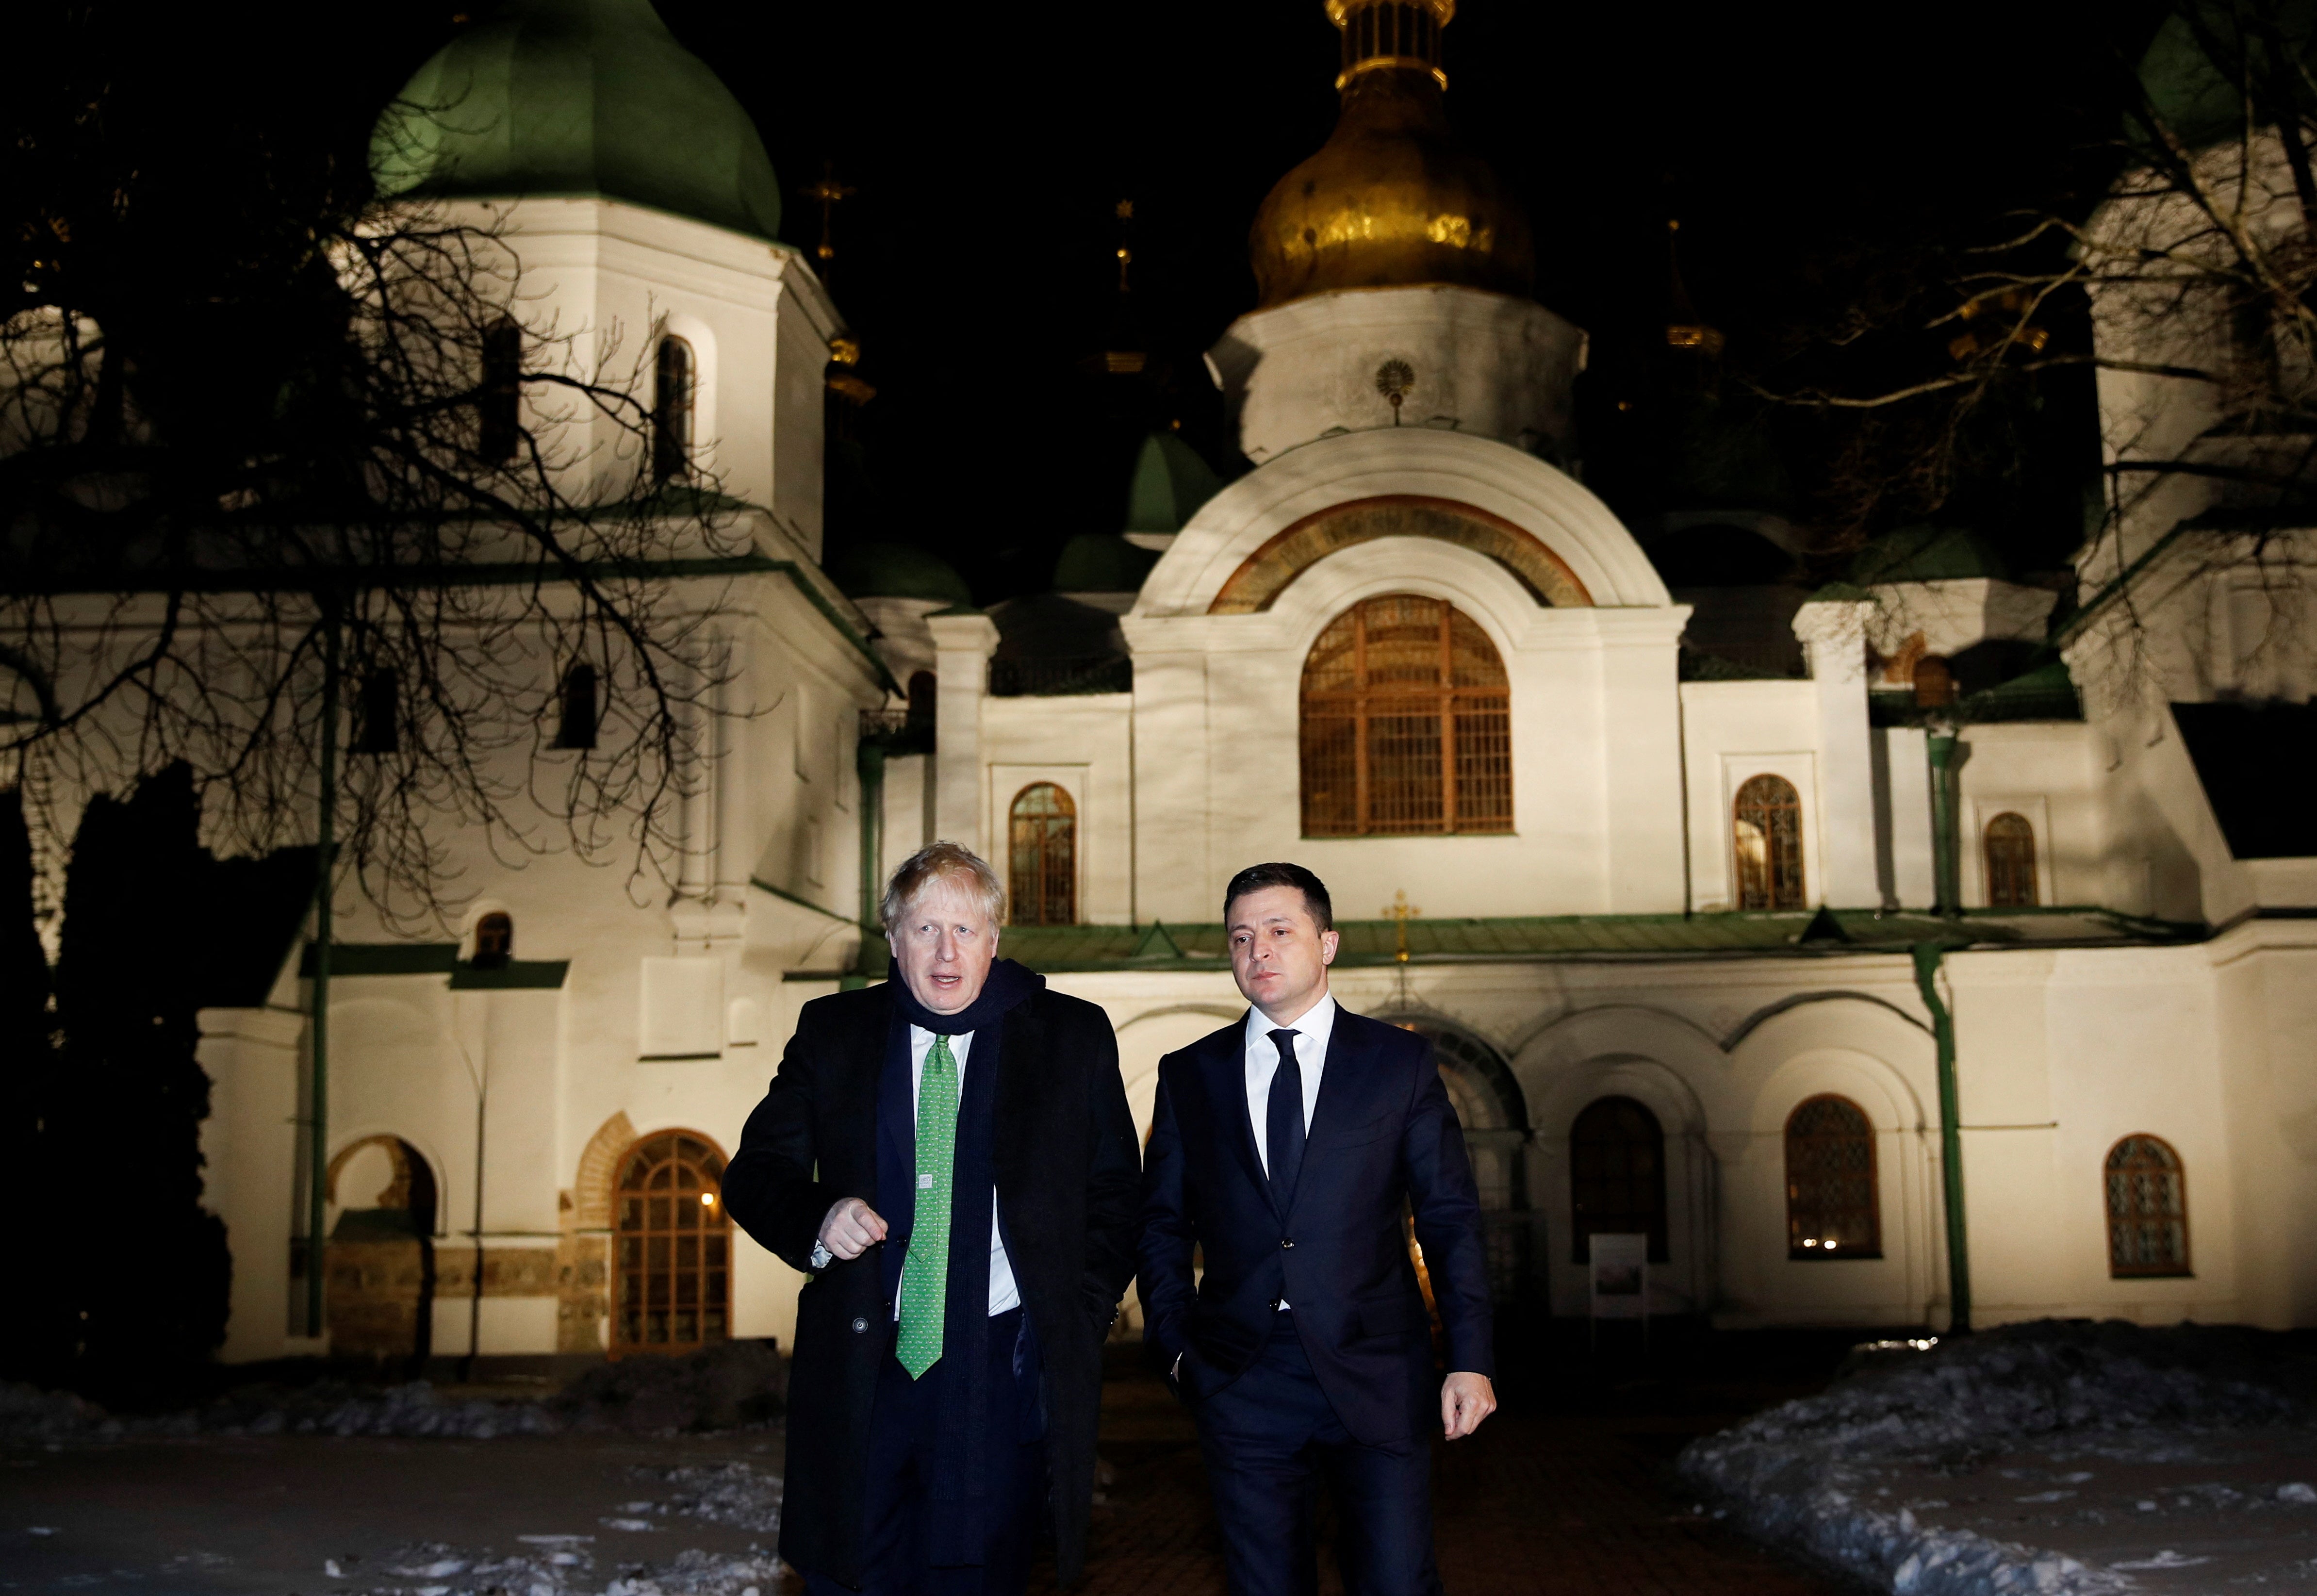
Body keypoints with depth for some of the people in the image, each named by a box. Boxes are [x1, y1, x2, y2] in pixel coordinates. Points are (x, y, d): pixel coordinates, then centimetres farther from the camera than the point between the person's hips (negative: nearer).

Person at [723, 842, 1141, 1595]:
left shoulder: (1073, 1036, 4)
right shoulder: (832, 1031, 7)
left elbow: (1115, 1195, 8)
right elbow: (755, 1175, 8)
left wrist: (1079, 1327, -2)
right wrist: (817, 1222, -13)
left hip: (1003, 1369, -1)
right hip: (860, 1368, 1)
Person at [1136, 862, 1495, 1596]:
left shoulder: (1399, 1061, 4)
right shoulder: (1189, 1074, 9)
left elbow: (1450, 1218, 3)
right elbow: (1162, 1224, 14)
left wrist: (1470, 1358, -4)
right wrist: (1176, 1344, 5)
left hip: (1374, 1376, -1)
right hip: (1240, 1386, 2)